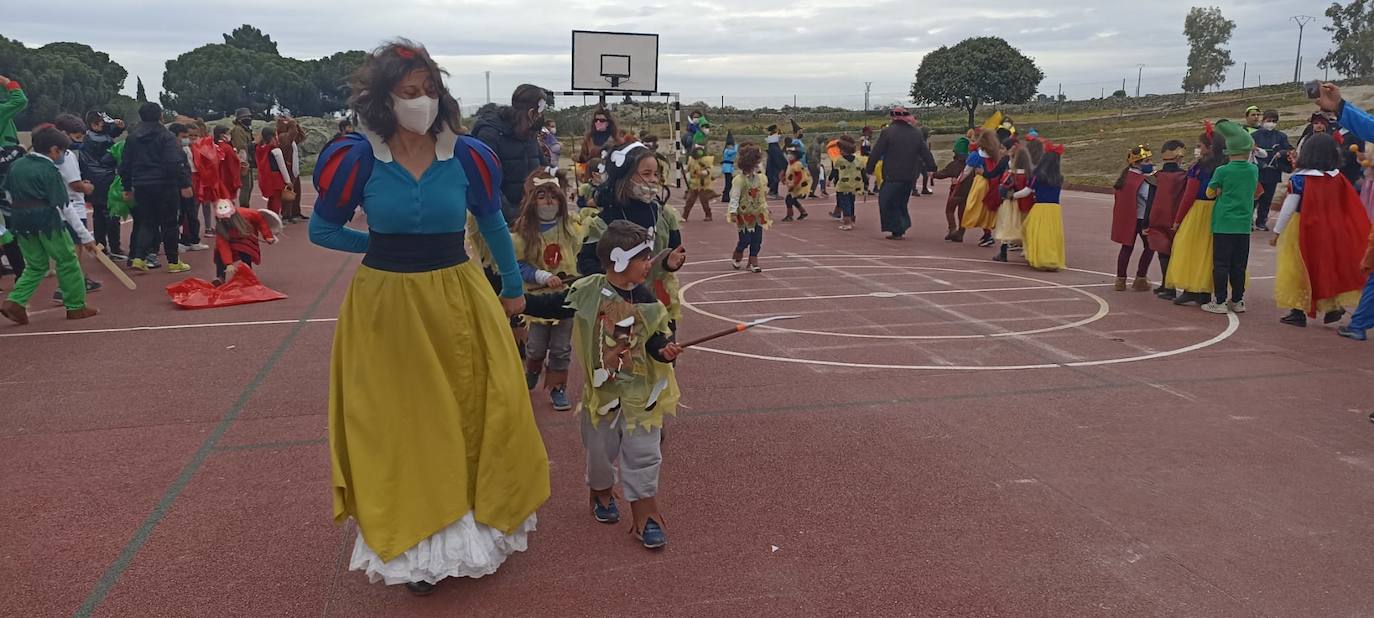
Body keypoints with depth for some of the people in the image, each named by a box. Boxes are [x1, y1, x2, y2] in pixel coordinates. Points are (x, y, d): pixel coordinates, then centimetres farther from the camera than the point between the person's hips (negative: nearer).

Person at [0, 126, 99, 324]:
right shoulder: (49, 171, -11)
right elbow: (64, 207, -14)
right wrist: (86, 237, -14)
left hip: (21, 222, 7)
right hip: (47, 221, -7)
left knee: (36, 265, 17)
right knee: (67, 262, 7)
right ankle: (76, 306, 11)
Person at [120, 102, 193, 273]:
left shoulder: (132, 137, 10)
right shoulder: (166, 136, -8)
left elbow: (125, 165, 12)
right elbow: (175, 163, -17)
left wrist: (127, 188, 19)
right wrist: (184, 184, -15)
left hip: (141, 187, 5)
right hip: (165, 186, -5)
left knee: (147, 223, 13)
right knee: (169, 223, 4)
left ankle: (139, 257, -3)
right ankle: (173, 262, 9)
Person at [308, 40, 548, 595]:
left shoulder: (465, 156, -5)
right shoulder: (360, 158, -9)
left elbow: (493, 227, 10)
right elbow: (322, 230, 5)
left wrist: (513, 287, 18)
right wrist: (384, 247, 3)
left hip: (458, 299, 1)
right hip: (385, 304, -1)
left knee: (473, 413, 10)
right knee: (402, 423, 9)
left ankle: (474, 523, 32)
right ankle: (416, 542, 26)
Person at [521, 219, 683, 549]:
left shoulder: (646, 301, -8)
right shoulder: (587, 291, -11)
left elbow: (656, 337, -4)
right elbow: (551, 307, -1)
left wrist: (664, 350, -26)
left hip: (640, 392, 0)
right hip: (600, 388, 0)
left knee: (642, 454, 1)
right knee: (600, 450, 16)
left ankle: (645, 515, 13)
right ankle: (602, 493, 44)